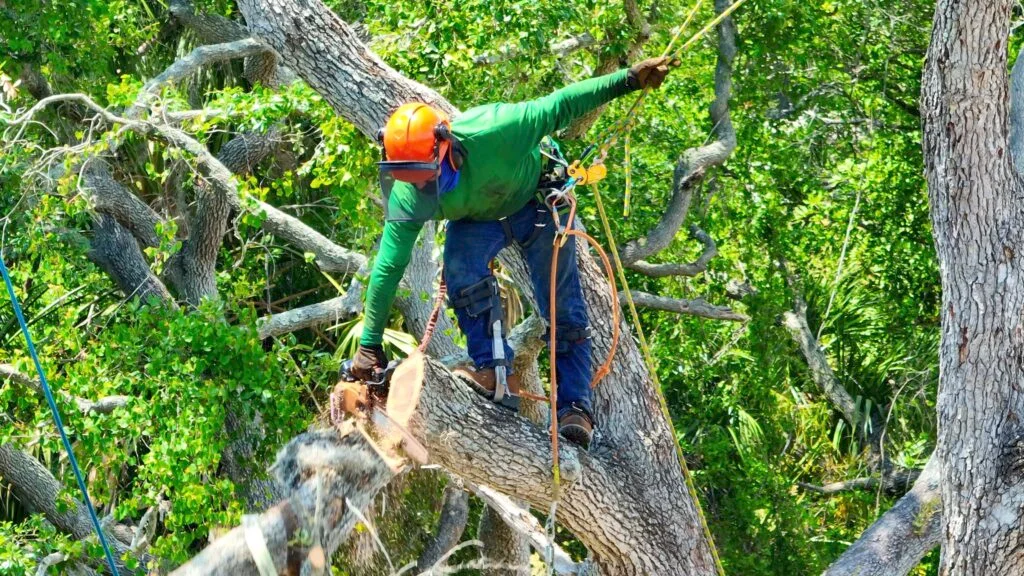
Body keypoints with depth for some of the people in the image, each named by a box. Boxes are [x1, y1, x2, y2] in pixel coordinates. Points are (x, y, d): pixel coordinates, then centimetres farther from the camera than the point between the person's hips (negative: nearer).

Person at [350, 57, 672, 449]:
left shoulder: (490, 133, -43)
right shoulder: (407, 196, -30)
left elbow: (557, 107, -33)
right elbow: (388, 267, -23)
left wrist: (629, 79, -33)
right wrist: (370, 345, -20)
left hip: (535, 202, -2)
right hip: (475, 221, 2)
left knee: (563, 306, -6)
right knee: (463, 273, -28)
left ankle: (575, 409, -1)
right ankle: (498, 376, -24)